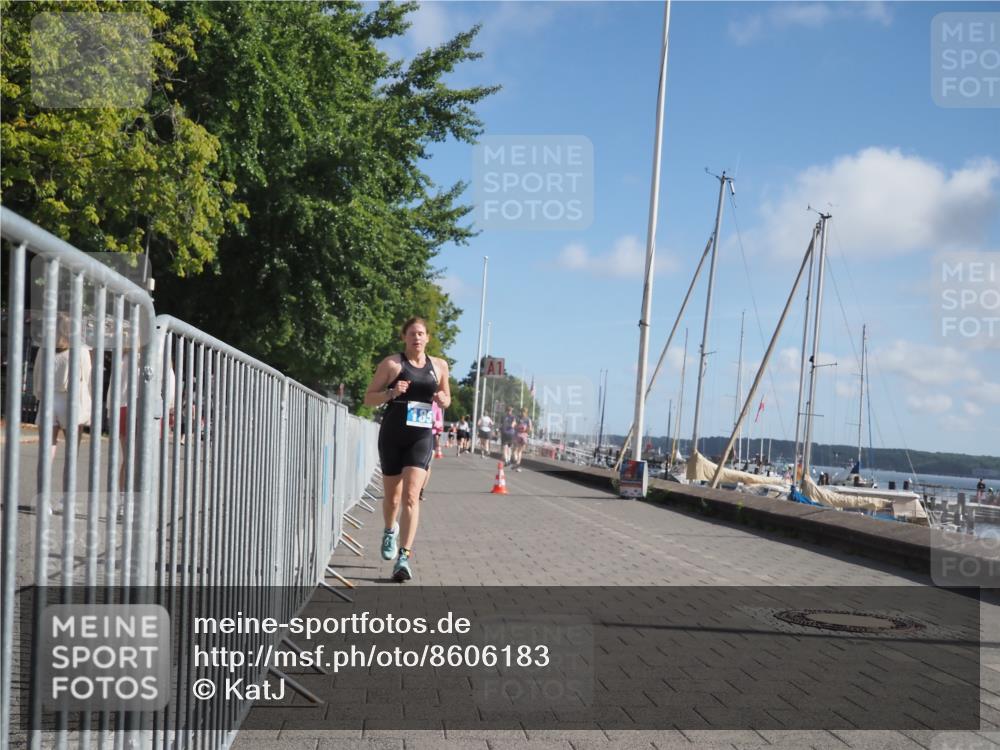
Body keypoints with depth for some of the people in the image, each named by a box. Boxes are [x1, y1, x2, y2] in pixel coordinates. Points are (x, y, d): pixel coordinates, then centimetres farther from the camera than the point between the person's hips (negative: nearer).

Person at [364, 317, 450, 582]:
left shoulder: (439, 366, 9)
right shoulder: (391, 363, 0)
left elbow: (446, 398, 22)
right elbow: (368, 398, 2)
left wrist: (443, 400, -2)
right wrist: (391, 393, -17)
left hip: (422, 437, 0)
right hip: (392, 434, 0)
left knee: (411, 496, -13)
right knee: (393, 495, 12)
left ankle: (404, 557, -15)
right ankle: (390, 531, 45)